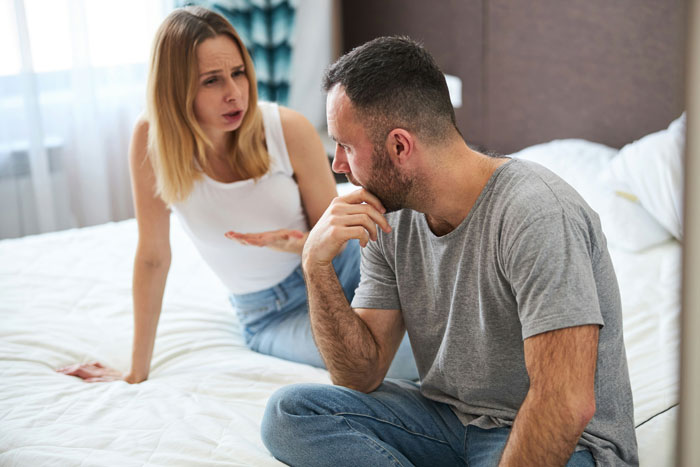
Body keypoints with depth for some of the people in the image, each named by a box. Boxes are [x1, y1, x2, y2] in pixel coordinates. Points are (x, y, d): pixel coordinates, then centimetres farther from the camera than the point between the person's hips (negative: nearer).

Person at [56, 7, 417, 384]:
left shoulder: (289, 130, -16)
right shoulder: (152, 138, -16)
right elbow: (152, 256, -7)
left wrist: (298, 244, -30)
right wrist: (137, 373, -2)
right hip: (271, 314, -1)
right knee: (403, 360, -29)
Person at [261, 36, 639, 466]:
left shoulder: (535, 213, -24)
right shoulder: (389, 220, 0)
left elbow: (567, 404, -28)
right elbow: (362, 376, -1)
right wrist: (318, 267, -14)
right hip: (450, 417, 7)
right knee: (290, 412, -12)